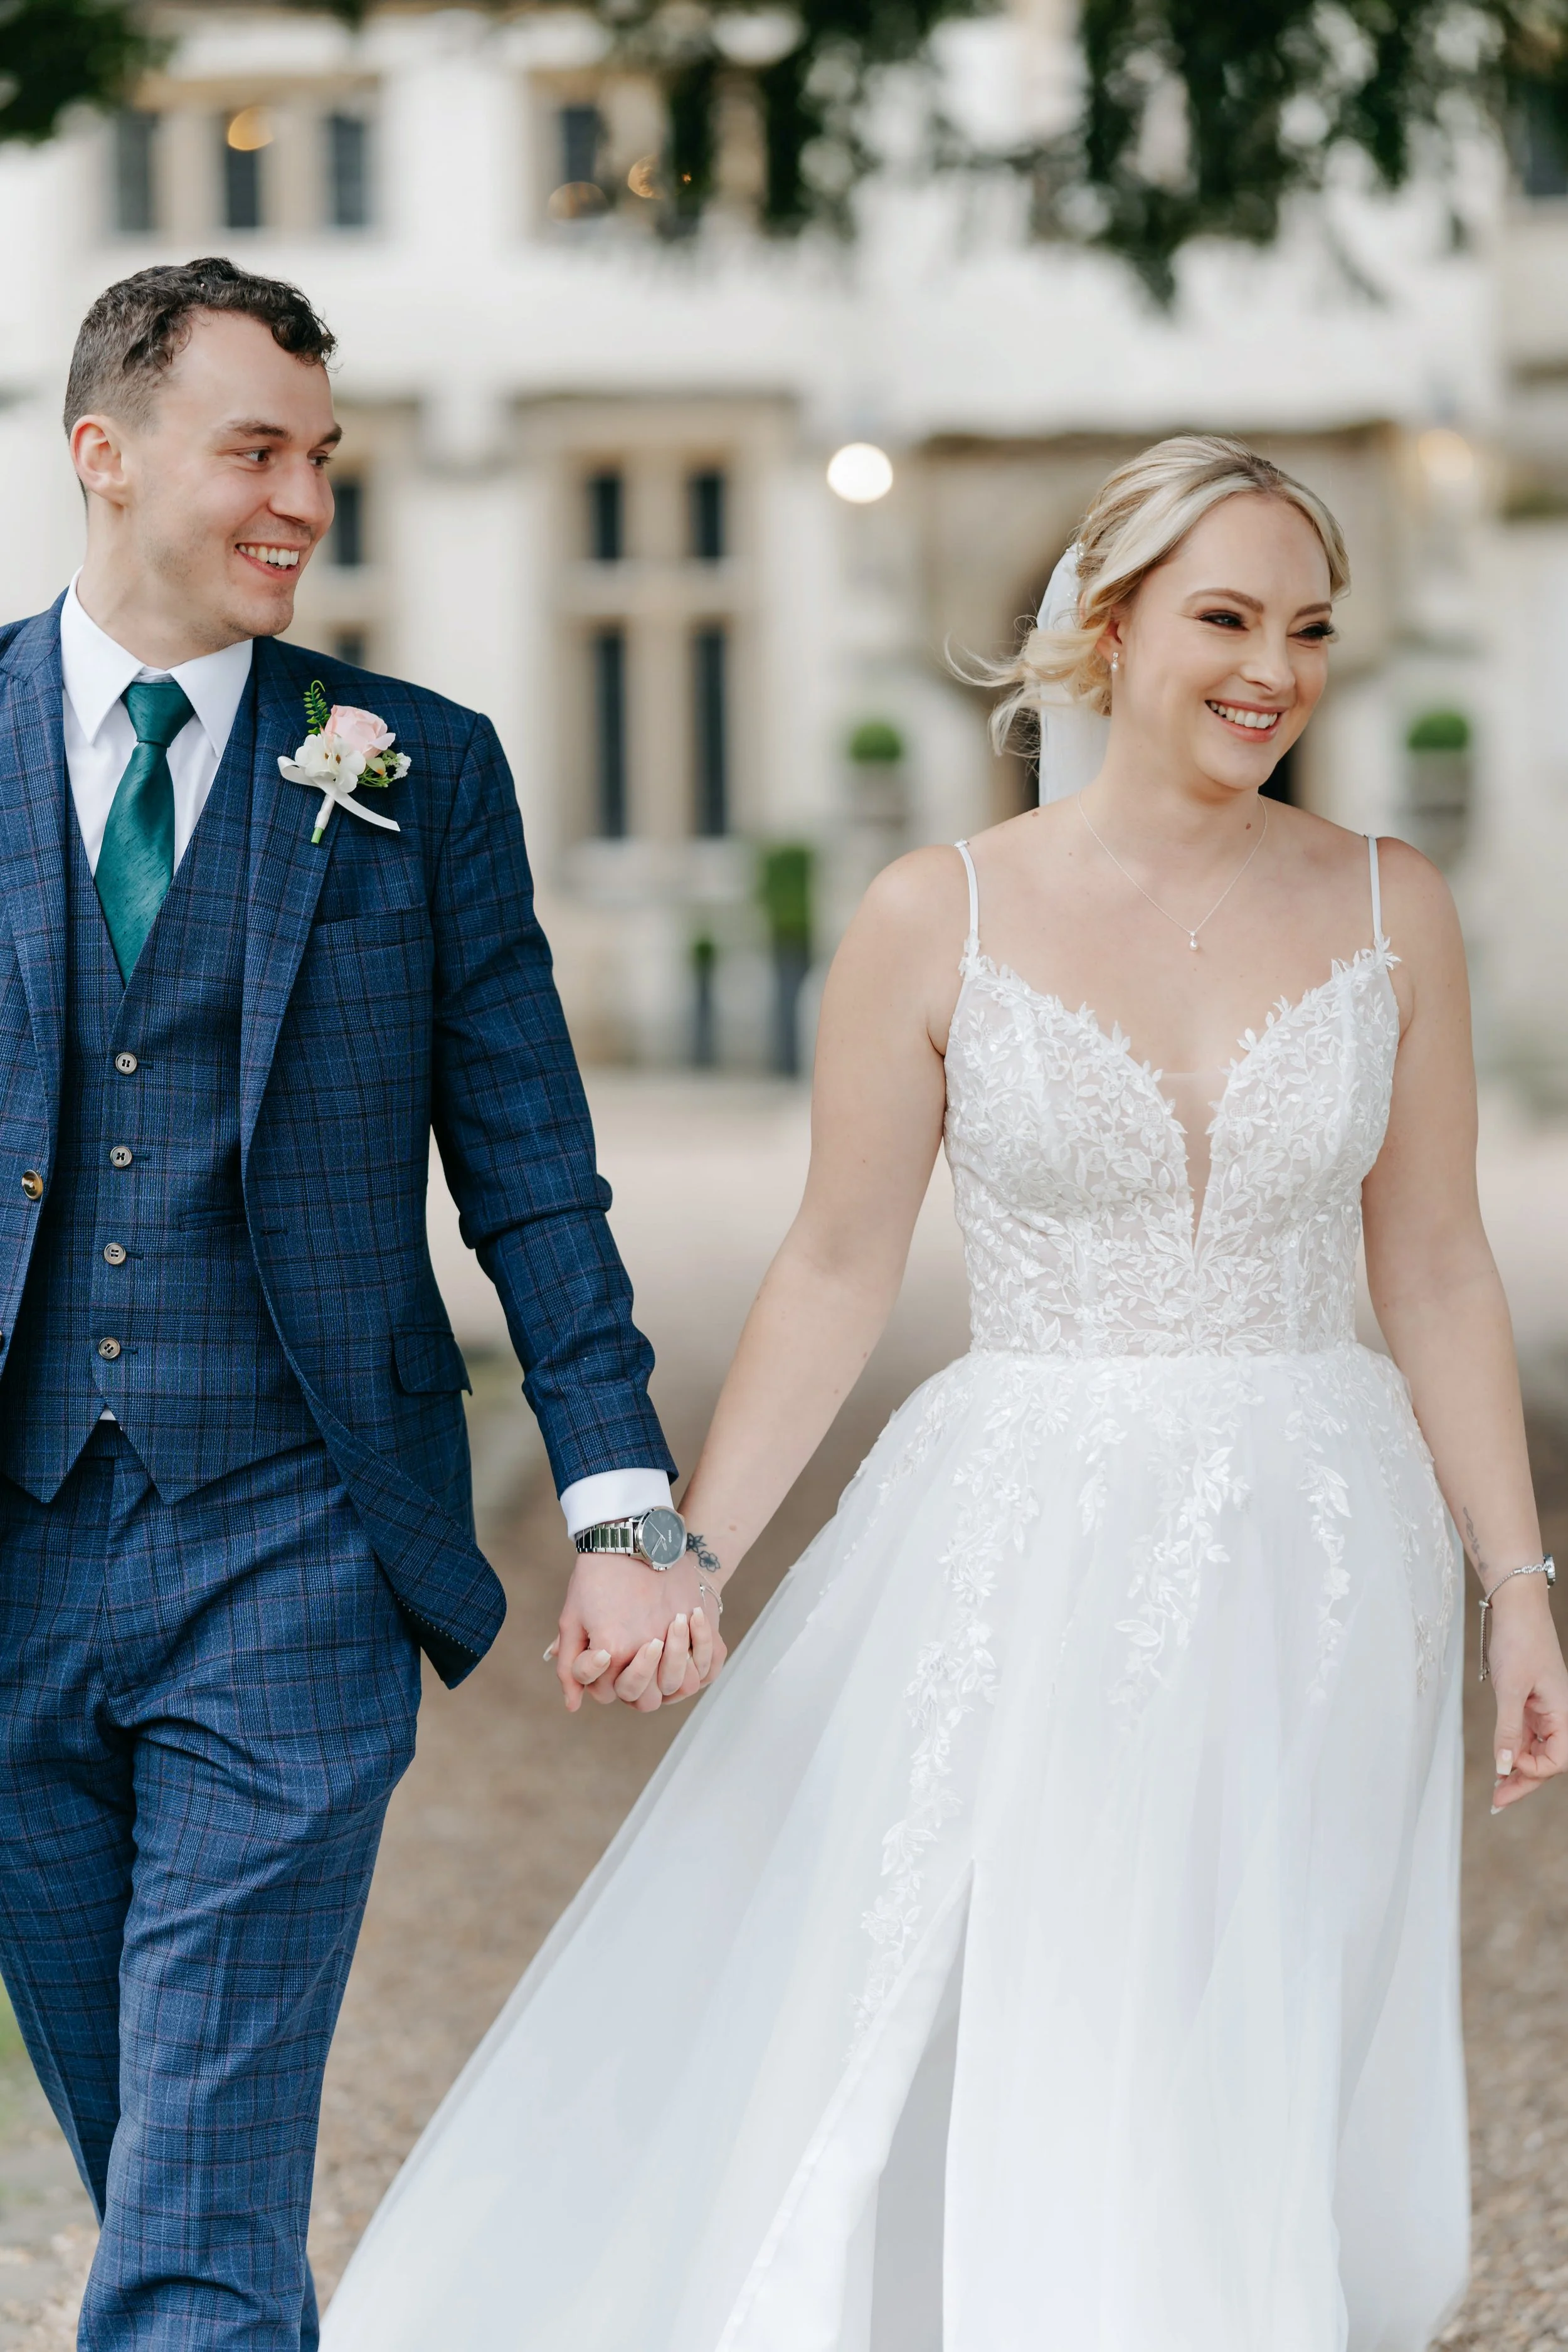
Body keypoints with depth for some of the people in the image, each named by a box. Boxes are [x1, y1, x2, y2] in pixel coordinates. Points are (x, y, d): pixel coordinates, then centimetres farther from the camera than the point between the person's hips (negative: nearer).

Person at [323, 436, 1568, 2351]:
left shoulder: (1386, 911, 2)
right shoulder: (936, 922, -3)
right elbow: (838, 1270, 2)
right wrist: (685, 1553, -5)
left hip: (1312, 1567, 2)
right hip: (1021, 1561, -1)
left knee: (1262, 2114, 4)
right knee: (909, 2077, -5)